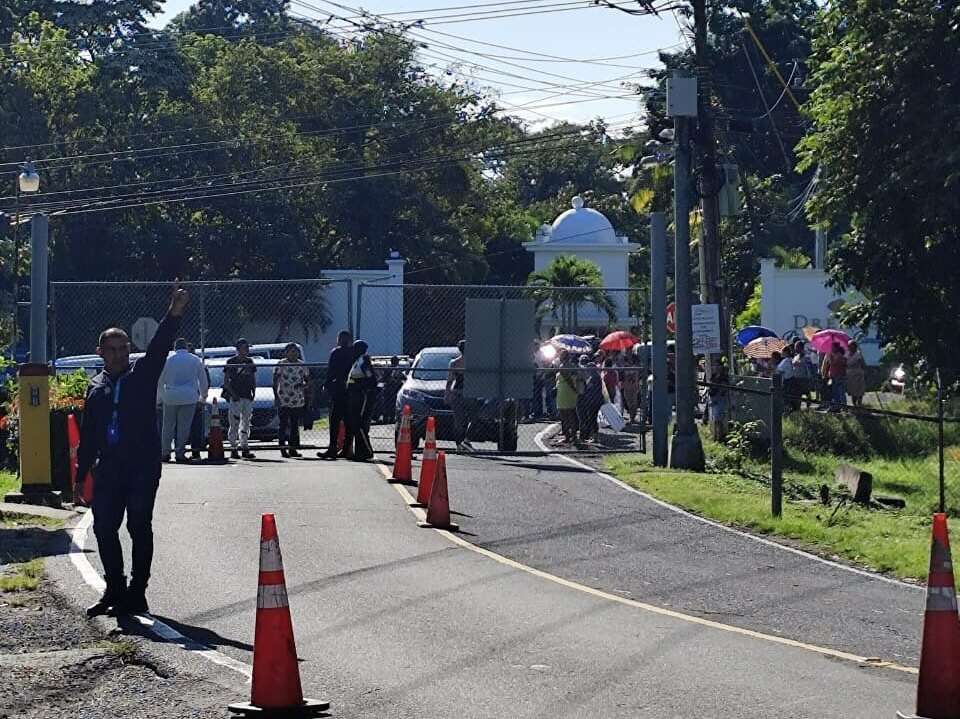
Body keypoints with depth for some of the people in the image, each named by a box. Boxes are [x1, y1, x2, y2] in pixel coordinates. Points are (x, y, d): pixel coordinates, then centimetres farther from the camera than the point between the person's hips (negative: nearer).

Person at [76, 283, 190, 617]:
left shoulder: (143, 373, 4)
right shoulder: (96, 386, 14)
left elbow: (159, 347, -14)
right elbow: (88, 435, 17)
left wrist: (174, 315, -29)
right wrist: (82, 473, 14)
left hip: (143, 464, -4)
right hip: (109, 466, 4)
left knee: (139, 527, -3)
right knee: (104, 527, 2)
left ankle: (136, 594, 2)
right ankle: (115, 590, 14)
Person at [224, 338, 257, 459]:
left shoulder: (249, 361, 12)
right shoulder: (231, 362, -4)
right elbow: (226, 380, -5)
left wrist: (253, 390, 5)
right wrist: (232, 393, -14)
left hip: (247, 396, 6)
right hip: (235, 396, -6)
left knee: (246, 423, 7)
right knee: (235, 423, -5)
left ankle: (244, 448, 11)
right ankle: (233, 449, -2)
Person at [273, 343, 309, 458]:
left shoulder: (302, 365, 11)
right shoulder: (281, 364, -2)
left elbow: (307, 380, 16)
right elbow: (275, 381, -3)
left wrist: (304, 385, -7)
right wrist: (276, 396, -10)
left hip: (298, 401, 4)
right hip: (283, 401, -4)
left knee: (295, 426, 7)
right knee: (284, 425, -4)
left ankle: (293, 448, 12)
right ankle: (283, 448, -1)